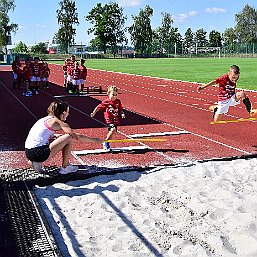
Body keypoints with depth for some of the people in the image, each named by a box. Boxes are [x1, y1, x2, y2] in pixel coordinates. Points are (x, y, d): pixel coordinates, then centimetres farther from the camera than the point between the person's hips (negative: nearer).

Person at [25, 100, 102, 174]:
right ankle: (64, 168, 8)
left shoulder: (46, 119, 18)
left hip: (28, 152, 9)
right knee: (69, 138, -4)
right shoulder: (57, 122, -5)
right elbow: (78, 136, -3)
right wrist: (94, 140, 9)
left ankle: (36, 162, 16)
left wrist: (56, 136, 16)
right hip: (38, 153, -9)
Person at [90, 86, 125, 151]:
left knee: (111, 133, 9)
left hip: (115, 119, 5)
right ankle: (106, 143, -7)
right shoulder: (106, 102, -8)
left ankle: (106, 145, 30)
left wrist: (122, 114, -5)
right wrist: (93, 113, 3)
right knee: (113, 129, -26)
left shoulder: (118, 101, 4)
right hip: (109, 119, -5)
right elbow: (99, 107, 4)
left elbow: (120, 110, 14)